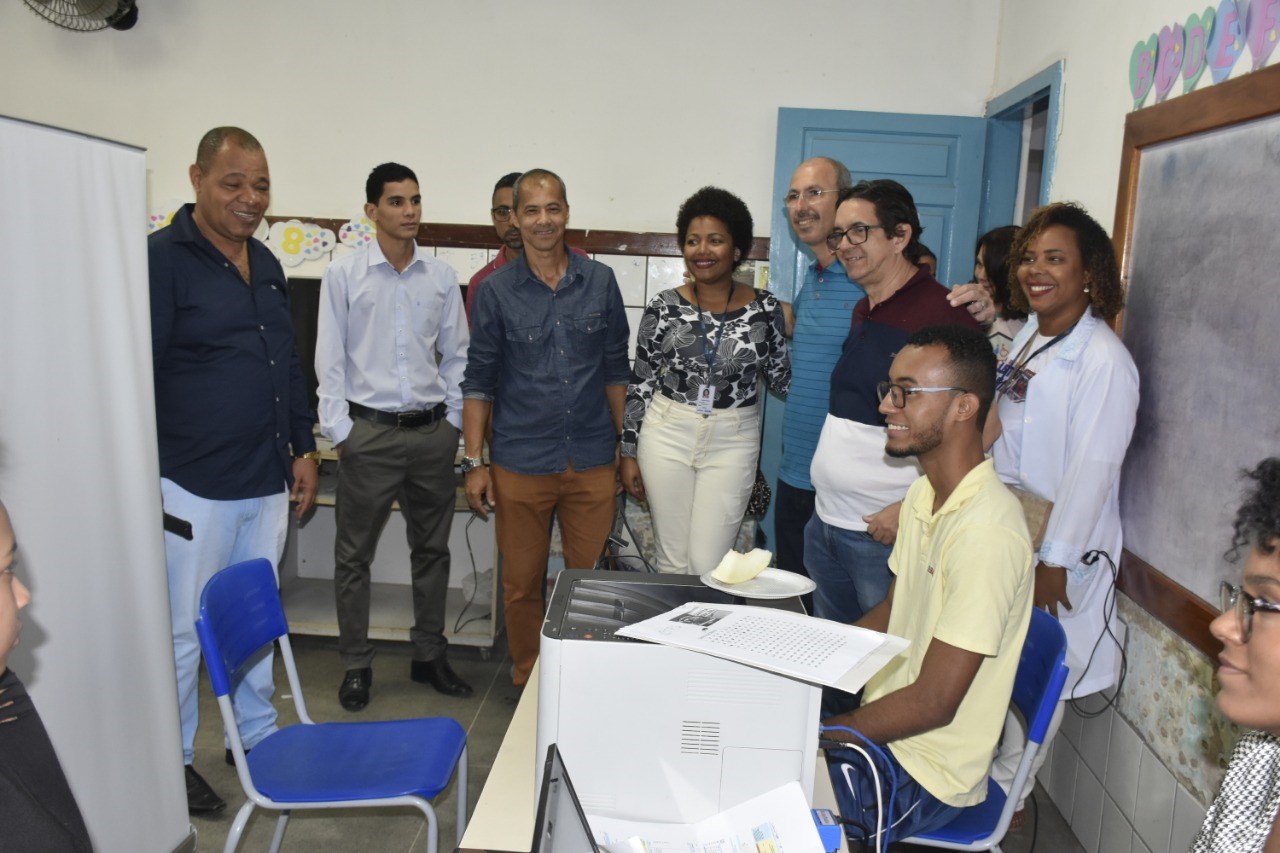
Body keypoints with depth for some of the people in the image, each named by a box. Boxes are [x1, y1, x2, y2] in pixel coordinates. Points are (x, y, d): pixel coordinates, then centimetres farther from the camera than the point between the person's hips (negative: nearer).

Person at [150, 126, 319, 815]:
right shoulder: (162, 260, -9)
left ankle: (257, 735, 33)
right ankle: (174, 760, 24)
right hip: (195, 486, -6)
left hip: (268, 480, 7)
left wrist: (303, 448, 15)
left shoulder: (266, 264, 12)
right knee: (185, 629, 7)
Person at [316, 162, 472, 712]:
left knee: (432, 549, 13)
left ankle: (429, 655, 28)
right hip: (369, 430, -2)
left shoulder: (442, 277, 6)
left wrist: (453, 419, 4)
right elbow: (330, 358, -1)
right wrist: (338, 430, -6)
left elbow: (456, 354, 10)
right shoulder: (344, 275, -1)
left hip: (432, 430, 3)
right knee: (354, 554, 5)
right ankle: (356, 666, 21)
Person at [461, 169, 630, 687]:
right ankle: (527, 683, 30)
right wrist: (473, 462, -3)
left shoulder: (600, 281, 4)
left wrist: (626, 448, 7)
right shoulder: (496, 290, 0)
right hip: (521, 464, -1)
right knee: (522, 584, 10)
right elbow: (479, 380, 2)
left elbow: (616, 370, 9)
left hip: (592, 462, 1)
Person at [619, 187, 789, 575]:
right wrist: (629, 452, 3)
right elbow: (640, 383, 2)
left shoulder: (765, 307, -2)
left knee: (707, 564, -1)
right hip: (667, 435, 1)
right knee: (670, 558, 10)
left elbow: (782, 378, 6)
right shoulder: (664, 306, -3)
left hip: (732, 442, 0)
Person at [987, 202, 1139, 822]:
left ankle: (1008, 790, 25)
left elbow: (1091, 469, -20)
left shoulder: (1104, 362, -16)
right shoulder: (1025, 338, 8)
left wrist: (1053, 564, -19)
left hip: (1058, 546, -7)